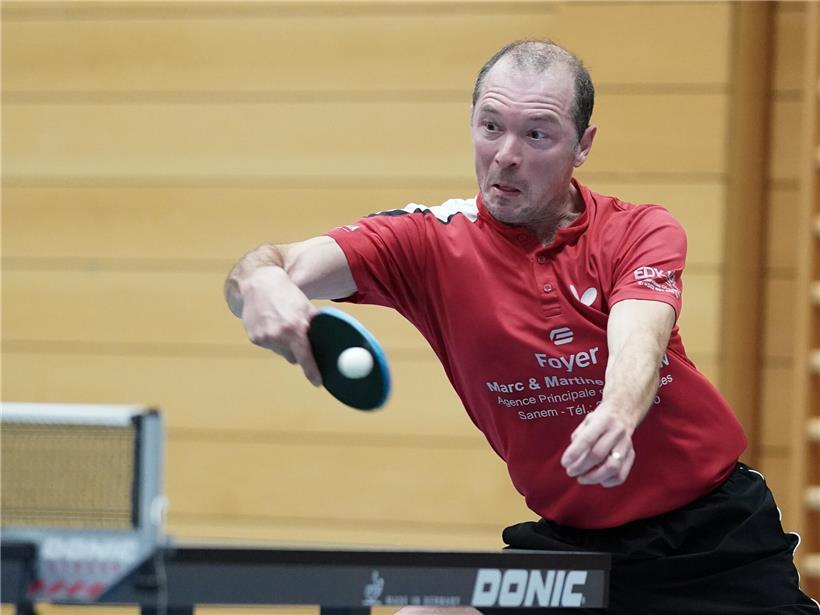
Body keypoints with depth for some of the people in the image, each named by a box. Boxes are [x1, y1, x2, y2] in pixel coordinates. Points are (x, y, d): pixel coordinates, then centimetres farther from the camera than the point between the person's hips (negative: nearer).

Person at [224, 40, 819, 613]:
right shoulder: (431, 242, -7)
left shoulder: (641, 231, -8)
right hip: (569, 539, 0)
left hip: (718, 532, 0)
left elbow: (637, 340, -29)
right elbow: (291, 267, -21)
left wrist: (617, 416, -53)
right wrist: (260, 279, -47)